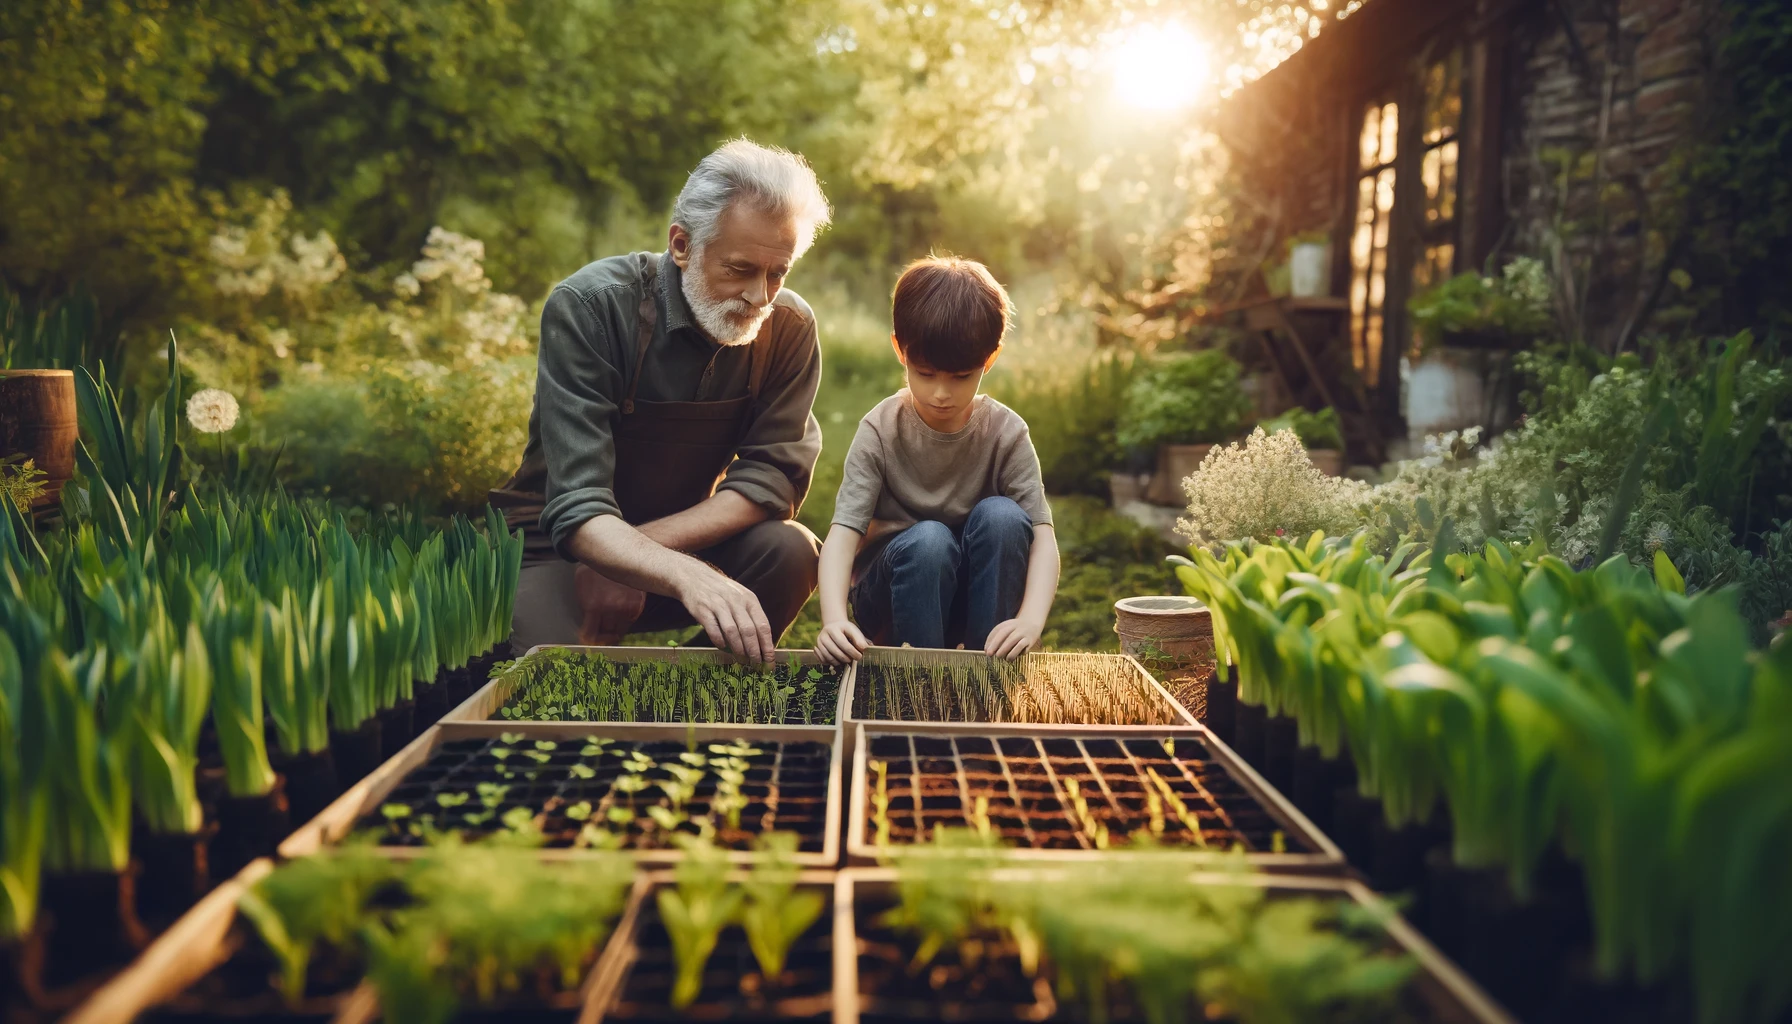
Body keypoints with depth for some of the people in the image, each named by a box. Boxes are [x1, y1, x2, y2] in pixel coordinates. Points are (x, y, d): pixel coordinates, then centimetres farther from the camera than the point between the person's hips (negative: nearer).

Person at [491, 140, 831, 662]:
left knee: (790, 551, -25)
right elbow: (577, 509, -31)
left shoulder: (789, 326, -11)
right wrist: (684, 575, -49)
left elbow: (771, 477, -13)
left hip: (686, 538, 4)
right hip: (563, 543, -4)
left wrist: (644, 546, -26)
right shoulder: (588, 306, -23)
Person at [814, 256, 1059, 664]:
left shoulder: (1006, 432, -10)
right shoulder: (880, 432, -13)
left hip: (978, 596, 2)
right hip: (892, 592, -1)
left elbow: (1042, 533, -18)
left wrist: (1030, 619, -37)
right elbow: (844, 531, -23)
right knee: (928, 540, -32)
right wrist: (833, 618, -42)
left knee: (1001, 516, -26)